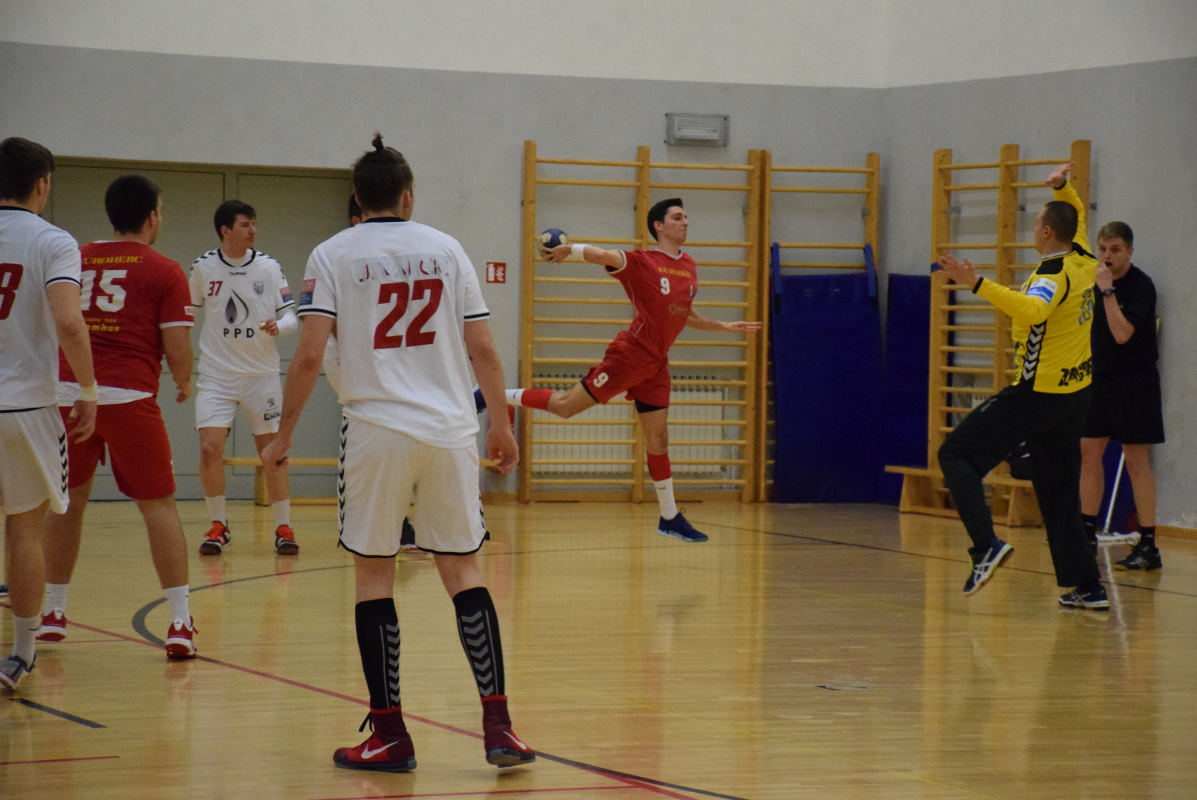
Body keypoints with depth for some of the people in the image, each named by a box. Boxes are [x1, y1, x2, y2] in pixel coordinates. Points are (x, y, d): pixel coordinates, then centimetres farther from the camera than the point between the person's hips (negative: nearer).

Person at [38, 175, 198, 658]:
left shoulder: (75, 260, 13)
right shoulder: (164, 272, 1)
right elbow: (177, 350, -3)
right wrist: (184, 384, 17)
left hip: (69, 394, 4)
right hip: (129, 395, -4)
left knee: (68, 500, 19)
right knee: (158, 505, 3)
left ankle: (53, 613, 25)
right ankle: (180, 622, -3)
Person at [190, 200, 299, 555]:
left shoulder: (268, 268, -3)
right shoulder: (203, 267, -2)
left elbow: (291, 314, -1)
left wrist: (279, 325, -22)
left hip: (262, 374, 1)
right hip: (216, 375, 0)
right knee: (210, 448, -12)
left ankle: (283, 527, 14)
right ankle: (218, 526, 4)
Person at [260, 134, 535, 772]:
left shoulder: (333, 255, 0)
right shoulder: (445, 249, 7)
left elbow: (309, 355, -9)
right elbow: (482, 348, 5)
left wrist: (284, 433, 1)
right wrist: (501, 423, 17)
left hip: (376, 431, -2)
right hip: (451, 429, 2)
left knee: (374, 574, 6)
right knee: (462, 571, 8)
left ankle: (390, 735, 5)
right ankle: (497, 725, 0)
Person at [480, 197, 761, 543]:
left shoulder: (688, 267, 13)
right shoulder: (642, 262, -9)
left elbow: (686, 314, 26)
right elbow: (603, 255, -25)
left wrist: (725, 327, 24)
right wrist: (568, 250, -39)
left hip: (655, 364, 6)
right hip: (630, 354, -6)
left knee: (658, 436, 8)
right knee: (566, 406, -4)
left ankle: (670, 517, 13)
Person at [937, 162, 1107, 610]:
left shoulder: (1053, 275, -17)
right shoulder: (1083, 262, 7)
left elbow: (1031, 310, -40)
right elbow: (1076, 217, 30)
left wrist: (978, 284, -42)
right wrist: (1063, 187, 14)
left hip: (1038, 392, -9)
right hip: (1075, 390, 9)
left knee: (957, 455, -4)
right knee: (1059, 491, 13)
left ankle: (986, 546, -20)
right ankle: (1086, 586, 11)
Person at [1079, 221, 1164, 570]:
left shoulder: (1140, 286, -15)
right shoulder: (1093, 280, 6)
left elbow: (1122, 334, -25)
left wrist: (1108, 291, -26)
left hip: (1133, 382, -7)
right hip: (1099, 378, 7)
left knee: (1136, 461, -5)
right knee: (1089, 453, 7)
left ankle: (1148, 546, -2)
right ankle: (1087, 534, 16)